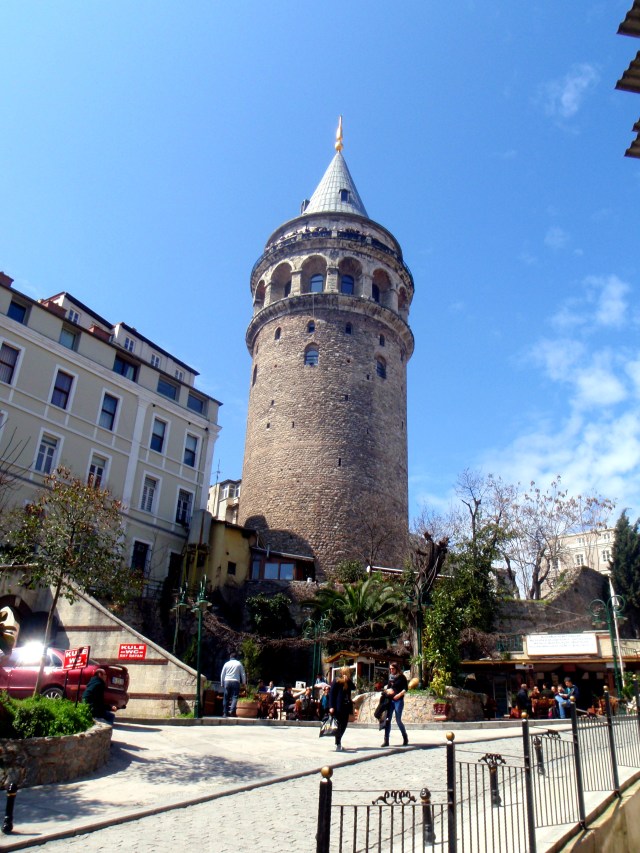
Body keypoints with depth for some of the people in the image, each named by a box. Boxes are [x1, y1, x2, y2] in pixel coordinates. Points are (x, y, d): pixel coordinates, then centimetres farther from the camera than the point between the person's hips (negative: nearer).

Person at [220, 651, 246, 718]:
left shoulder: (227, 663, 9)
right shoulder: (239, 663, 6)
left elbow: (222, 674, 10)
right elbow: (243, 674, 8)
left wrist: (222, 683, 19)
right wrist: (244, 683, 16)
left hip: (227, 681, 2)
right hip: (235, 681, -2)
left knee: (226, 697, 9)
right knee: (235, 697, -4)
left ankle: (225, 713, 8)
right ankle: (232, 710, -24)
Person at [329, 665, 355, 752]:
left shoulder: (348, 681, 13)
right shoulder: (336, 681, -9)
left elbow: (353, 687, 0)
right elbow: (331, 694, -12)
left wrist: (348, 680, -11)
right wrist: (331, 706, -17)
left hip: (346, 706, 7)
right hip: (338, 706, -7)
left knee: (344, 725, 9)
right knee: (340, 725, -5)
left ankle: (338, 742, 23)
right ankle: (338, 744, 2)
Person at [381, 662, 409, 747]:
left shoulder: (401, 677, -2)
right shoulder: (390, 677, 13)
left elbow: (405, 688, -7)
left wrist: (399, 695, -17)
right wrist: (387, 690, 0)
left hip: (398, 701, -5)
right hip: (390, 700, 5)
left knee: (398, 720, -3)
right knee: (388, 720, 0)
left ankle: (405, 738, 17)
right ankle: (386, 740, 2)